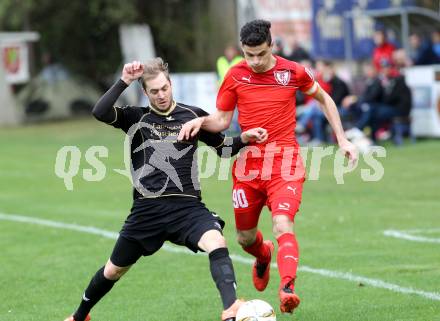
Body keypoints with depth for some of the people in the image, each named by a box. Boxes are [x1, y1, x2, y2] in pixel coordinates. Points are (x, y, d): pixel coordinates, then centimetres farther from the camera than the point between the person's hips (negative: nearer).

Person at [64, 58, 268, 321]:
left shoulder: (193, 116, 9)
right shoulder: (137, 118, 5)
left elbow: (222, 147, 21)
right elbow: (99, 112, -12)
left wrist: (244, 138, 3)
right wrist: (124, 82, -16)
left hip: (187, 205, 0)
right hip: (147, 208, 0)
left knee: (216, 243, -32)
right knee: (114, 270, 13)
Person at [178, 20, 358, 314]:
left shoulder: (292, 72, -2)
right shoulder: (235, 76, 0)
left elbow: (324, 99, 15)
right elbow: (222, 120, 7)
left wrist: (342, 139, 12)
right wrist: (200, 121, -15)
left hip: (285, 162, -3)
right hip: (248, 164, 3)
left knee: (283, 225, -24)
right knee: (245, 237, 13)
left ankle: (287, 290, -33)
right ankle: (263, 257, 49)